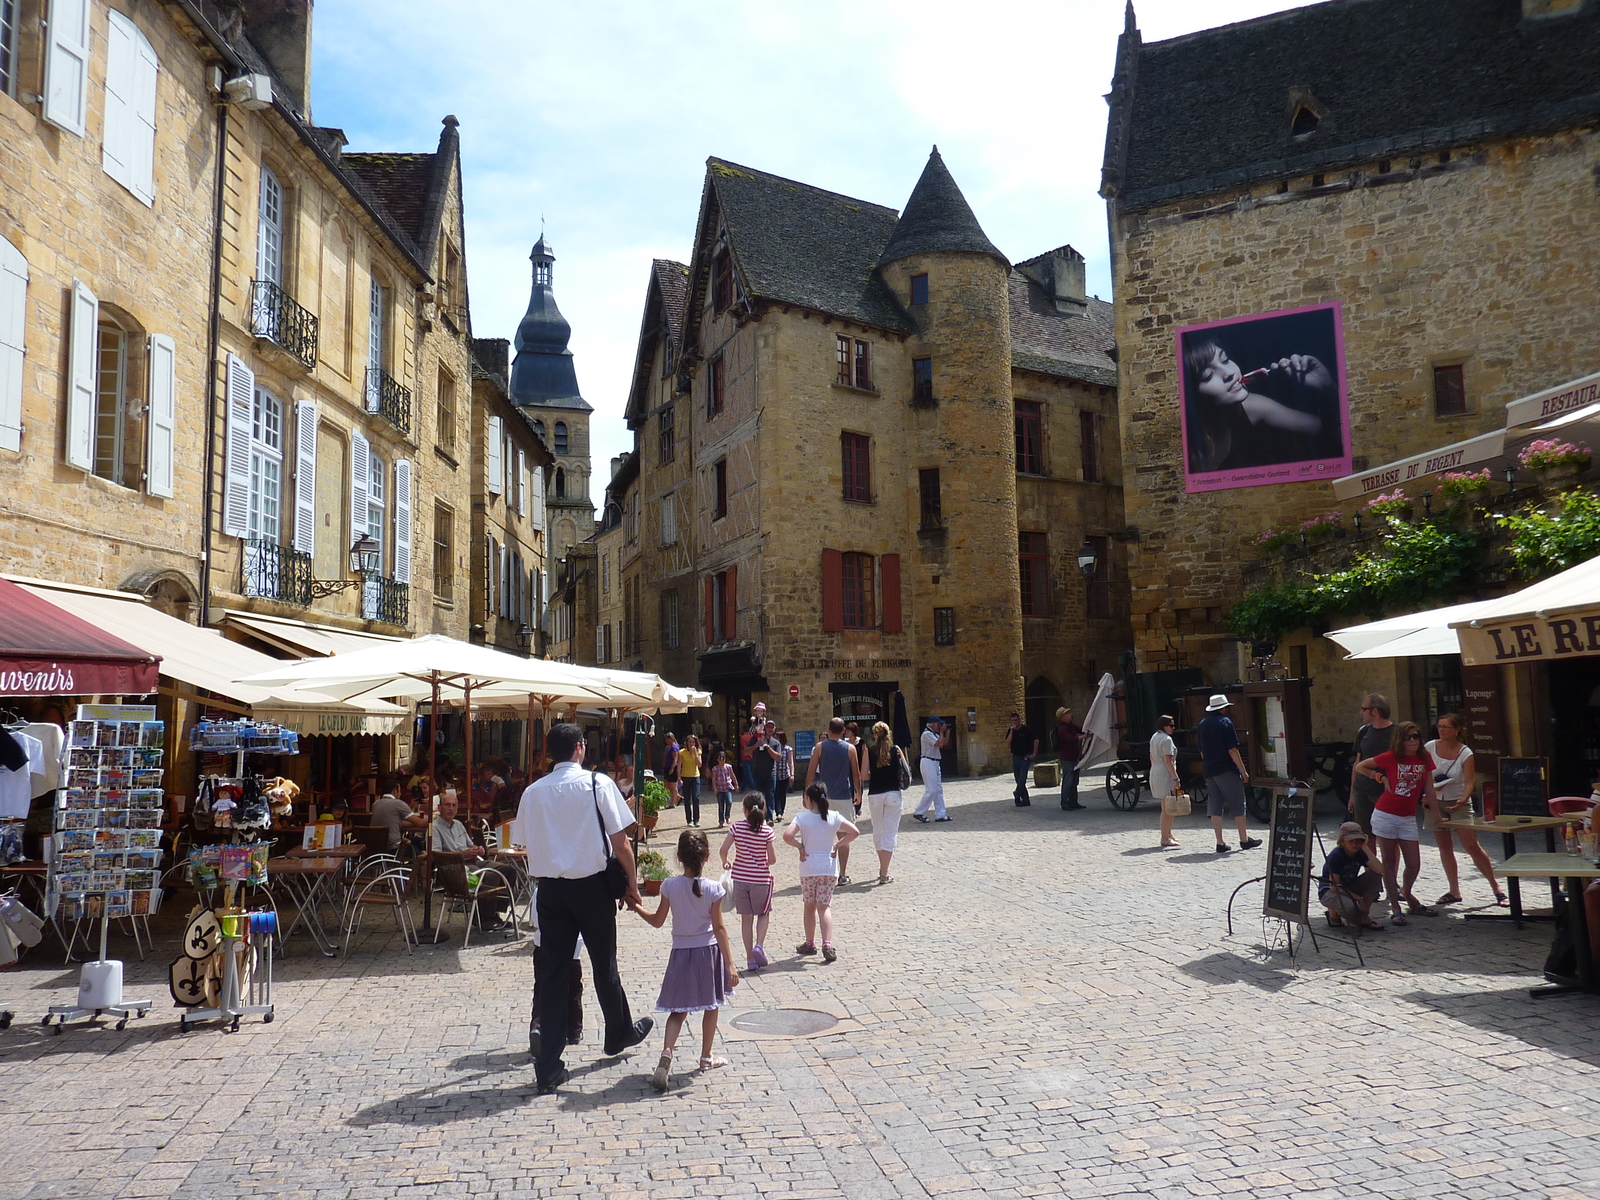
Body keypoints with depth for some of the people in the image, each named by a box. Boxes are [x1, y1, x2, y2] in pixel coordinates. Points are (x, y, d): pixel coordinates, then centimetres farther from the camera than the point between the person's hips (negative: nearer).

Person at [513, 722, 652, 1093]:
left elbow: (528, 847, 4)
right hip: (592, 885, -2)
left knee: (553, 973, 7)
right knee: (604, 965, 16)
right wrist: (632, 882, 2)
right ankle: (620, 1034, 39)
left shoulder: (532, 792, 1)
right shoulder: (597, 783, -9)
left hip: (550, 888, 3)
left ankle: (548, 1067, 8)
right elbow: (619, 842, -9)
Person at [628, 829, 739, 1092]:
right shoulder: (713, 888, -13)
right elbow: (719, 928, -12)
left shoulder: (670, 886, -10)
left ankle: (666, 1053, -15)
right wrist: (730, 964, -8)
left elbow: (657, 921, 0)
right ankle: (707, 1056, 29)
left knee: (678, 1010, 8)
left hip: (681, 952, 1)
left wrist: (636, 907, 17)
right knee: (710, 1005, 18)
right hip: (709, 951, -1)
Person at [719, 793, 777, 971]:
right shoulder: (767, 831, -11)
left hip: (740, 878, 1)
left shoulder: (736, 827, -8)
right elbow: (773, 858, -9)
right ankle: (759, 946, -2)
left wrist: (725, 862, 11)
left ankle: (750, 958, 12)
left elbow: (723, 850, -10)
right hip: (761, 879, -1)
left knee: (746, 918, 11)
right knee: (763, 914, 19)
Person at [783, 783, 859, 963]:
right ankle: (827, 944, -14)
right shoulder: (834, 817, -1)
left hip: (808, 868, -1)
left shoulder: (802, 817, -8)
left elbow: (787, 835, -22)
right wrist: (838, 844, 2)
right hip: (829, 868, 1)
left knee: (810, 906, 15)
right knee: (825, 907, 3)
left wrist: (799, 847, -6)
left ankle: (810, 944, 27)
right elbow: (855, 832, -6)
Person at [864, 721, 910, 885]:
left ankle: (882, 869, 28)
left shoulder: (869, 751, -2)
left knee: (877, 832, 18)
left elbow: (865, 775, -7)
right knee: (890, 833, 0)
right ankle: (884, 874, -7)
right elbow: (906, 770, -1)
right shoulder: (895, 749, -1)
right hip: (893, 794, -1)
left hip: (875, 795, 1)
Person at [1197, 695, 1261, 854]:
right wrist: (1243, 770, -10)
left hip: (1209, 771, 6)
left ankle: (1220, 843, 3)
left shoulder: (1203, 724, 11)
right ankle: (1244, 840, 11)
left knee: (1215, 806, 5)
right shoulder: (1224, 722, -9)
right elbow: (1232, 750, -13)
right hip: (1226, 769, -6)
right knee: (1237, 804, 4)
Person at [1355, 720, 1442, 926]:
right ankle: (1395, 908, 12)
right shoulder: (1391, 757, -7)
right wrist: (1381, 778, -2)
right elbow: (1359, 766, 2)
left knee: (1414, 864, 3)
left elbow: (1429, 790, 7)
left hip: (1408, 819, 3)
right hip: (1385, 815, -3)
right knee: (1389, 861, 4)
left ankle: (1406, 892, 34)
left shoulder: (1425, 758, 3)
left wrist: (1437, 816, 8)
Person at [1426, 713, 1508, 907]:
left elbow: (1470, 781, -16)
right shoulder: (1430, 747, -2)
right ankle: (1454, 891, 16)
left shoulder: (1465, 753, -10)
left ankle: (1497, 889, 2)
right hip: (1435, 802, 3)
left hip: (1458, 803, -3)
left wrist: (1463, 800, -33)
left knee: (1472, 846, -9)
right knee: (1445, 847, 7)